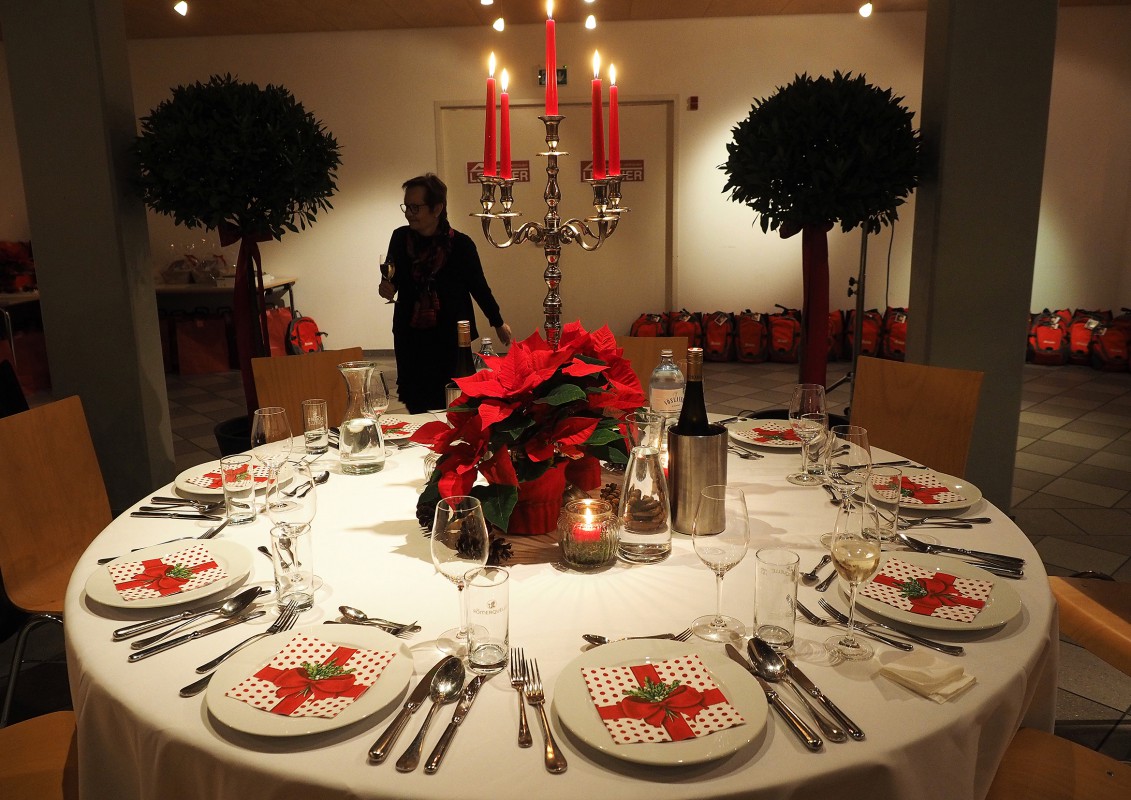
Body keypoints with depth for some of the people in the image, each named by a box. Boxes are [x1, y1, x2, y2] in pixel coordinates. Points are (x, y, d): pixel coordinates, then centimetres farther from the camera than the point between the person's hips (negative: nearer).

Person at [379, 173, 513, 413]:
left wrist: (498, 323, 13)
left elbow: (478, 286, 3)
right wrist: (388, 289, -9)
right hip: (410, 339, 3)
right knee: (416, 407, 9)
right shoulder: (400, 238, -1)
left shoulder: (460, 244, -10)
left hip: (451, 339, -3)